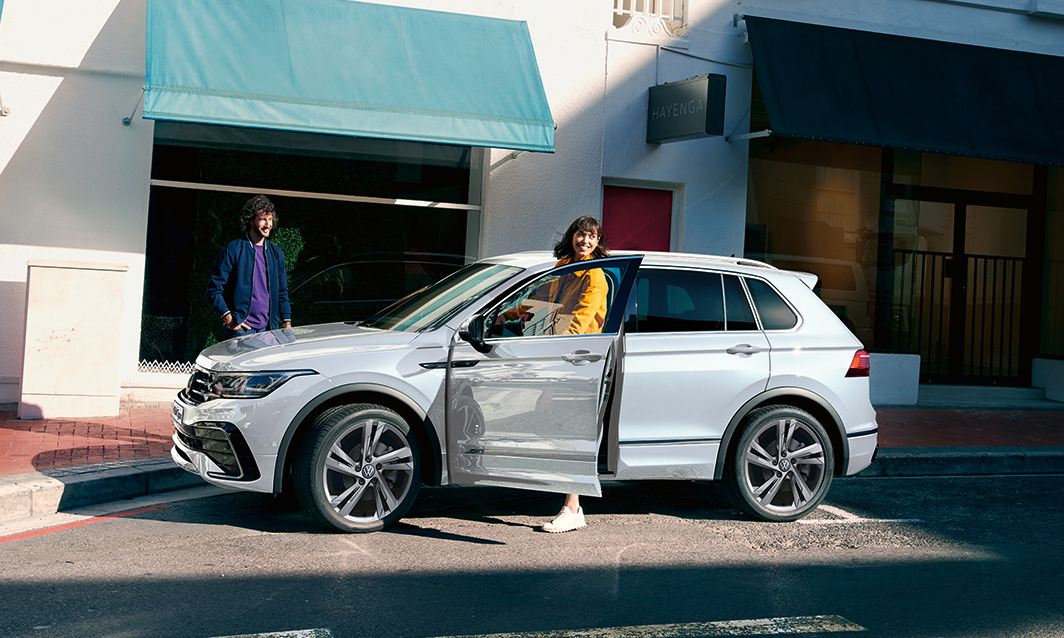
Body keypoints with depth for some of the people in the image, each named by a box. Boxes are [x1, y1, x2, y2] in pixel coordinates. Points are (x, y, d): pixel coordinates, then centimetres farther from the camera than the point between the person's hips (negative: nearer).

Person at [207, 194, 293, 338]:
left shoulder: (276, 252, 14)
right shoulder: (233, 249, -3)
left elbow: (282, 292, 17)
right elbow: (214, 290, -5)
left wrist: (287, 322, 5)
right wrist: (228, 318, -15)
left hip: (268, 329, 5)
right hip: (240, 329, -5)